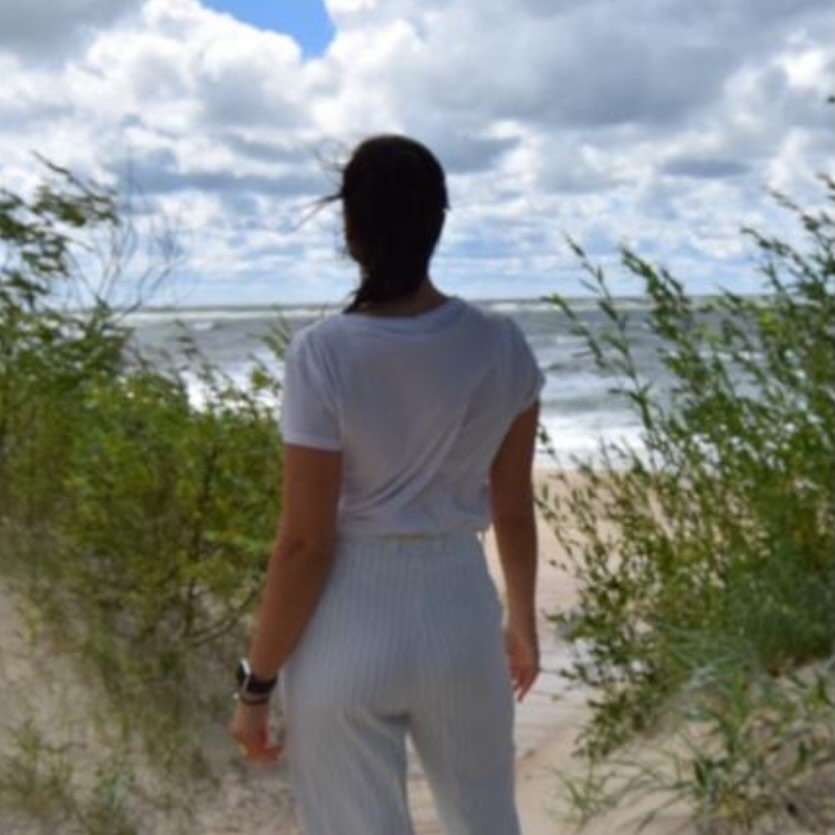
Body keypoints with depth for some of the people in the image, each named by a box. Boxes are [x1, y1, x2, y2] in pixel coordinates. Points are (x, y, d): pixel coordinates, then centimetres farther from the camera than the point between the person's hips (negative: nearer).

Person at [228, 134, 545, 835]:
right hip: (460, 610, 4)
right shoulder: (502, 344, -5)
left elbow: (304, 544, -15)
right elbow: (514, 506, 4)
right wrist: (524, 619, 19)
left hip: (347, 628, -4)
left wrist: (256, 683, -4)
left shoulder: (323, 353, -18)